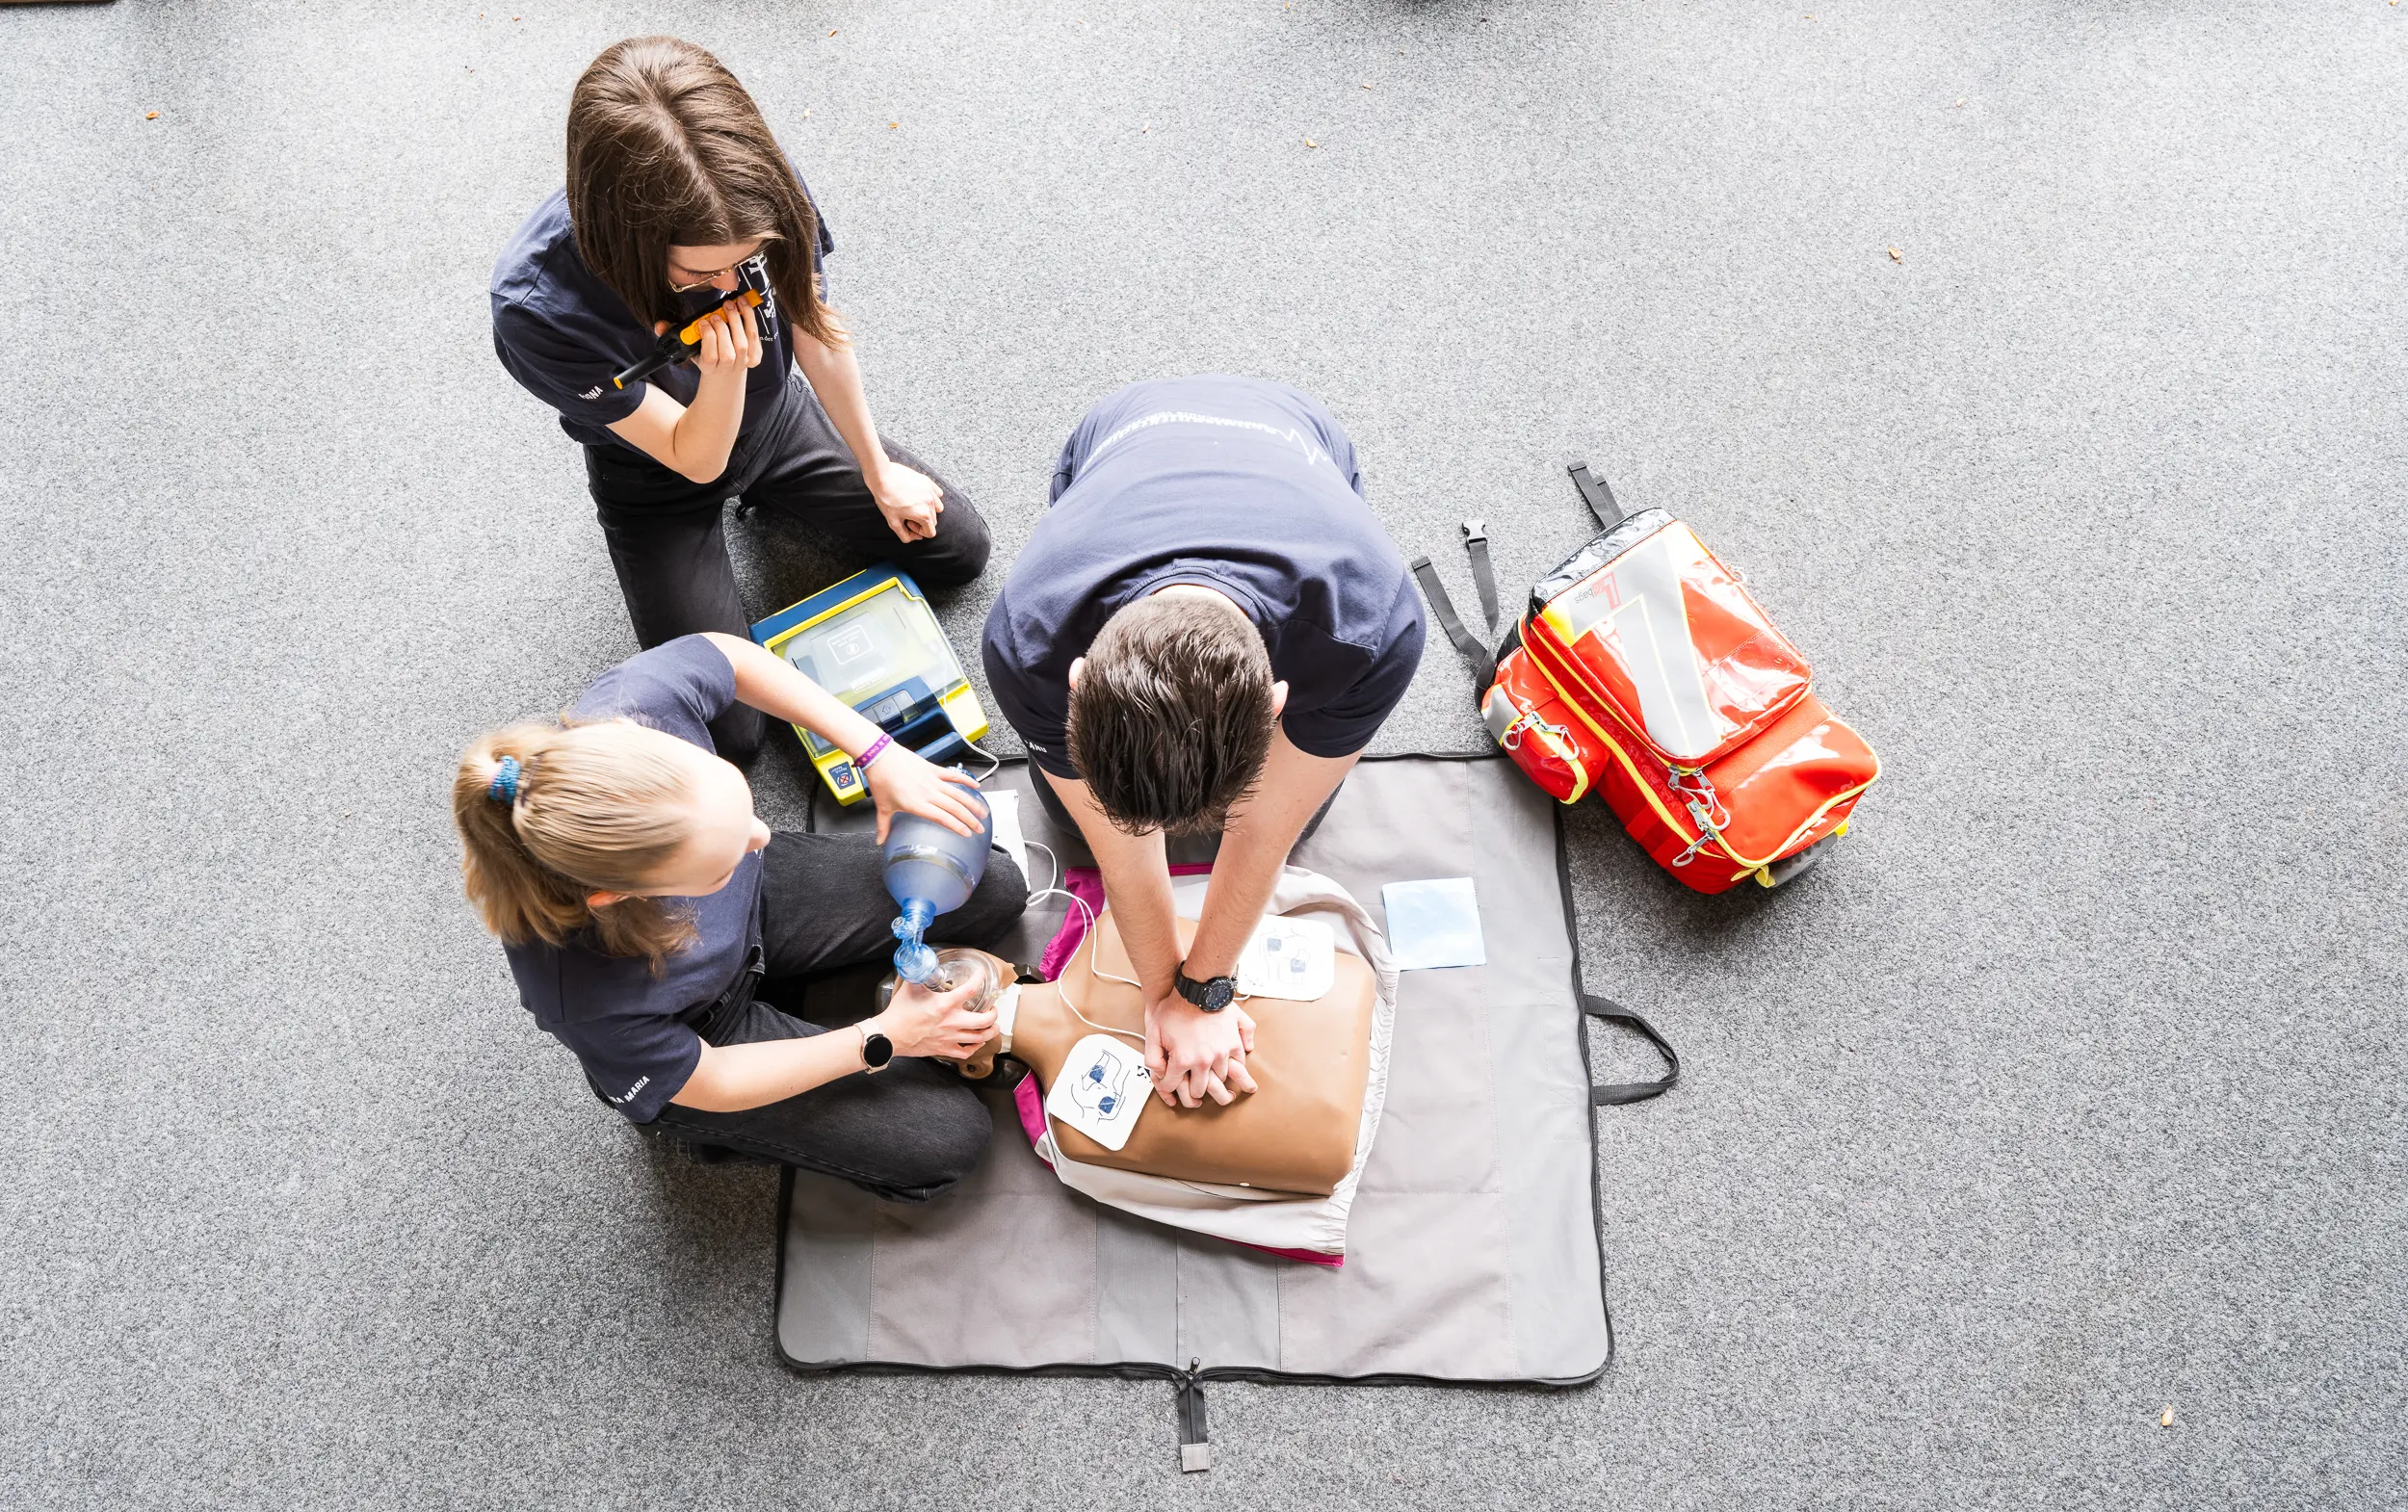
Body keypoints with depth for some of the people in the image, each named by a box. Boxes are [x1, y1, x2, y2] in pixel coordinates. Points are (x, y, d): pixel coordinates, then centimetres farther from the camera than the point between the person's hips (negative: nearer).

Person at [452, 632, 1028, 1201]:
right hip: (706, 1037, -4)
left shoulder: (633, 707, -37)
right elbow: (709, 1085, -22)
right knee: (944, 1139, -7)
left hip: (758, 901, 5)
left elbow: (734, 655, -13)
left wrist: (881, 755, -17)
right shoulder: (585, 995, -43)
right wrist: (883, 1038, -17)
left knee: (996, 888, 4)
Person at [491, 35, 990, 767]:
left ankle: (768, 497, 23)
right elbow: (696, 458, -28)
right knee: (726, 735, -7)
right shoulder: (537, 308, -39)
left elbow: (819, 334, -9)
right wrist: (724, 372, -50)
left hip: (776, 416, 4)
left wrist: (877, 470, 3)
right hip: (662, 480, -3)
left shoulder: (761, 187, -29)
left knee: (959, 550, 5)